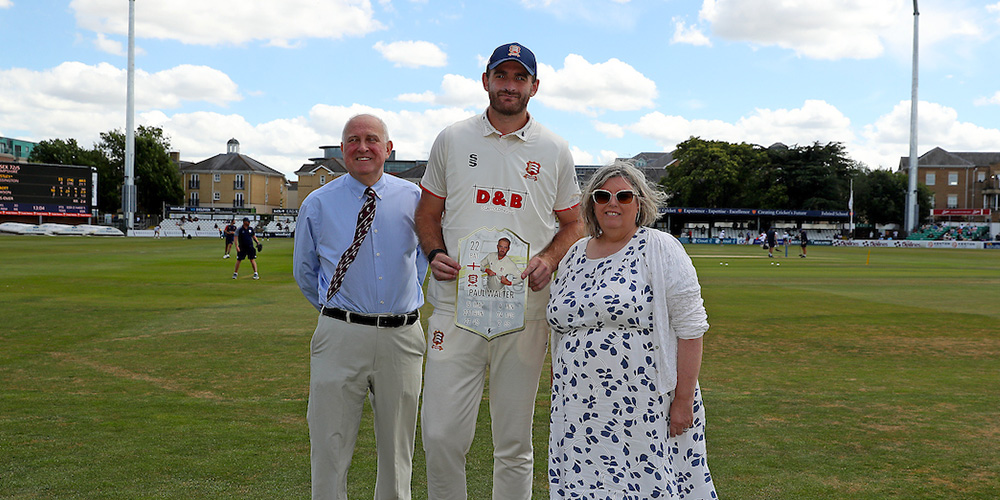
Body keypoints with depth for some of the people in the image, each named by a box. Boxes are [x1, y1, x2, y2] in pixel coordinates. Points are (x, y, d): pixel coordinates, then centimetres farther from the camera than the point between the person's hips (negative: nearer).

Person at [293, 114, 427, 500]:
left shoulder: (414, 199, 5)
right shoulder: (318, 204, 2)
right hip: (340, 337, -1)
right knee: (331, 444, 1)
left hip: (402, 336, 2)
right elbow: (303, 270, 15)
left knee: (397, 446, 12)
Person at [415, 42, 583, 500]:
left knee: (514, 442, 7)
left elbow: (571, 224, 15)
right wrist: (435, 253, -4)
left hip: (525, 309, 0)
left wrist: (549, 259, -5)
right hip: (457, 302, 0)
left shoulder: (555, 151, 9)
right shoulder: (452, 140, 9)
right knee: (441, 434, -4)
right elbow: (428, 213, 15)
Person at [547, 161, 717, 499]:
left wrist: (683, 399, -12)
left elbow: (689, 328, -8)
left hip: (648, 408, -5)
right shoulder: (573, 256, 13)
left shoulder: (661, 250, -4)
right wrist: (559, 391, 16)